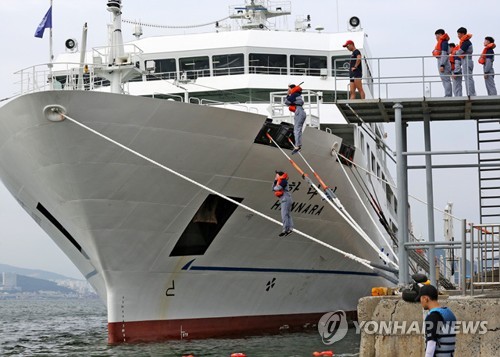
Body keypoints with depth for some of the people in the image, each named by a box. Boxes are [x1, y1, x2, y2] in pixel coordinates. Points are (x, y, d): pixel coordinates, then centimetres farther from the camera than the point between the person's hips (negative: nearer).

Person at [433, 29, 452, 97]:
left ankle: (448, 96, -14)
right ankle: (448, 96, 12)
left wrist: (442, 65, -23)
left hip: (443, 62, -11)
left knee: (446, 80, -11)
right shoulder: (441, 42, 19)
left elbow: (444, 54, -18)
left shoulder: (444, 42, -11)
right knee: (444, 80, 11)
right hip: (440, 62, 11)